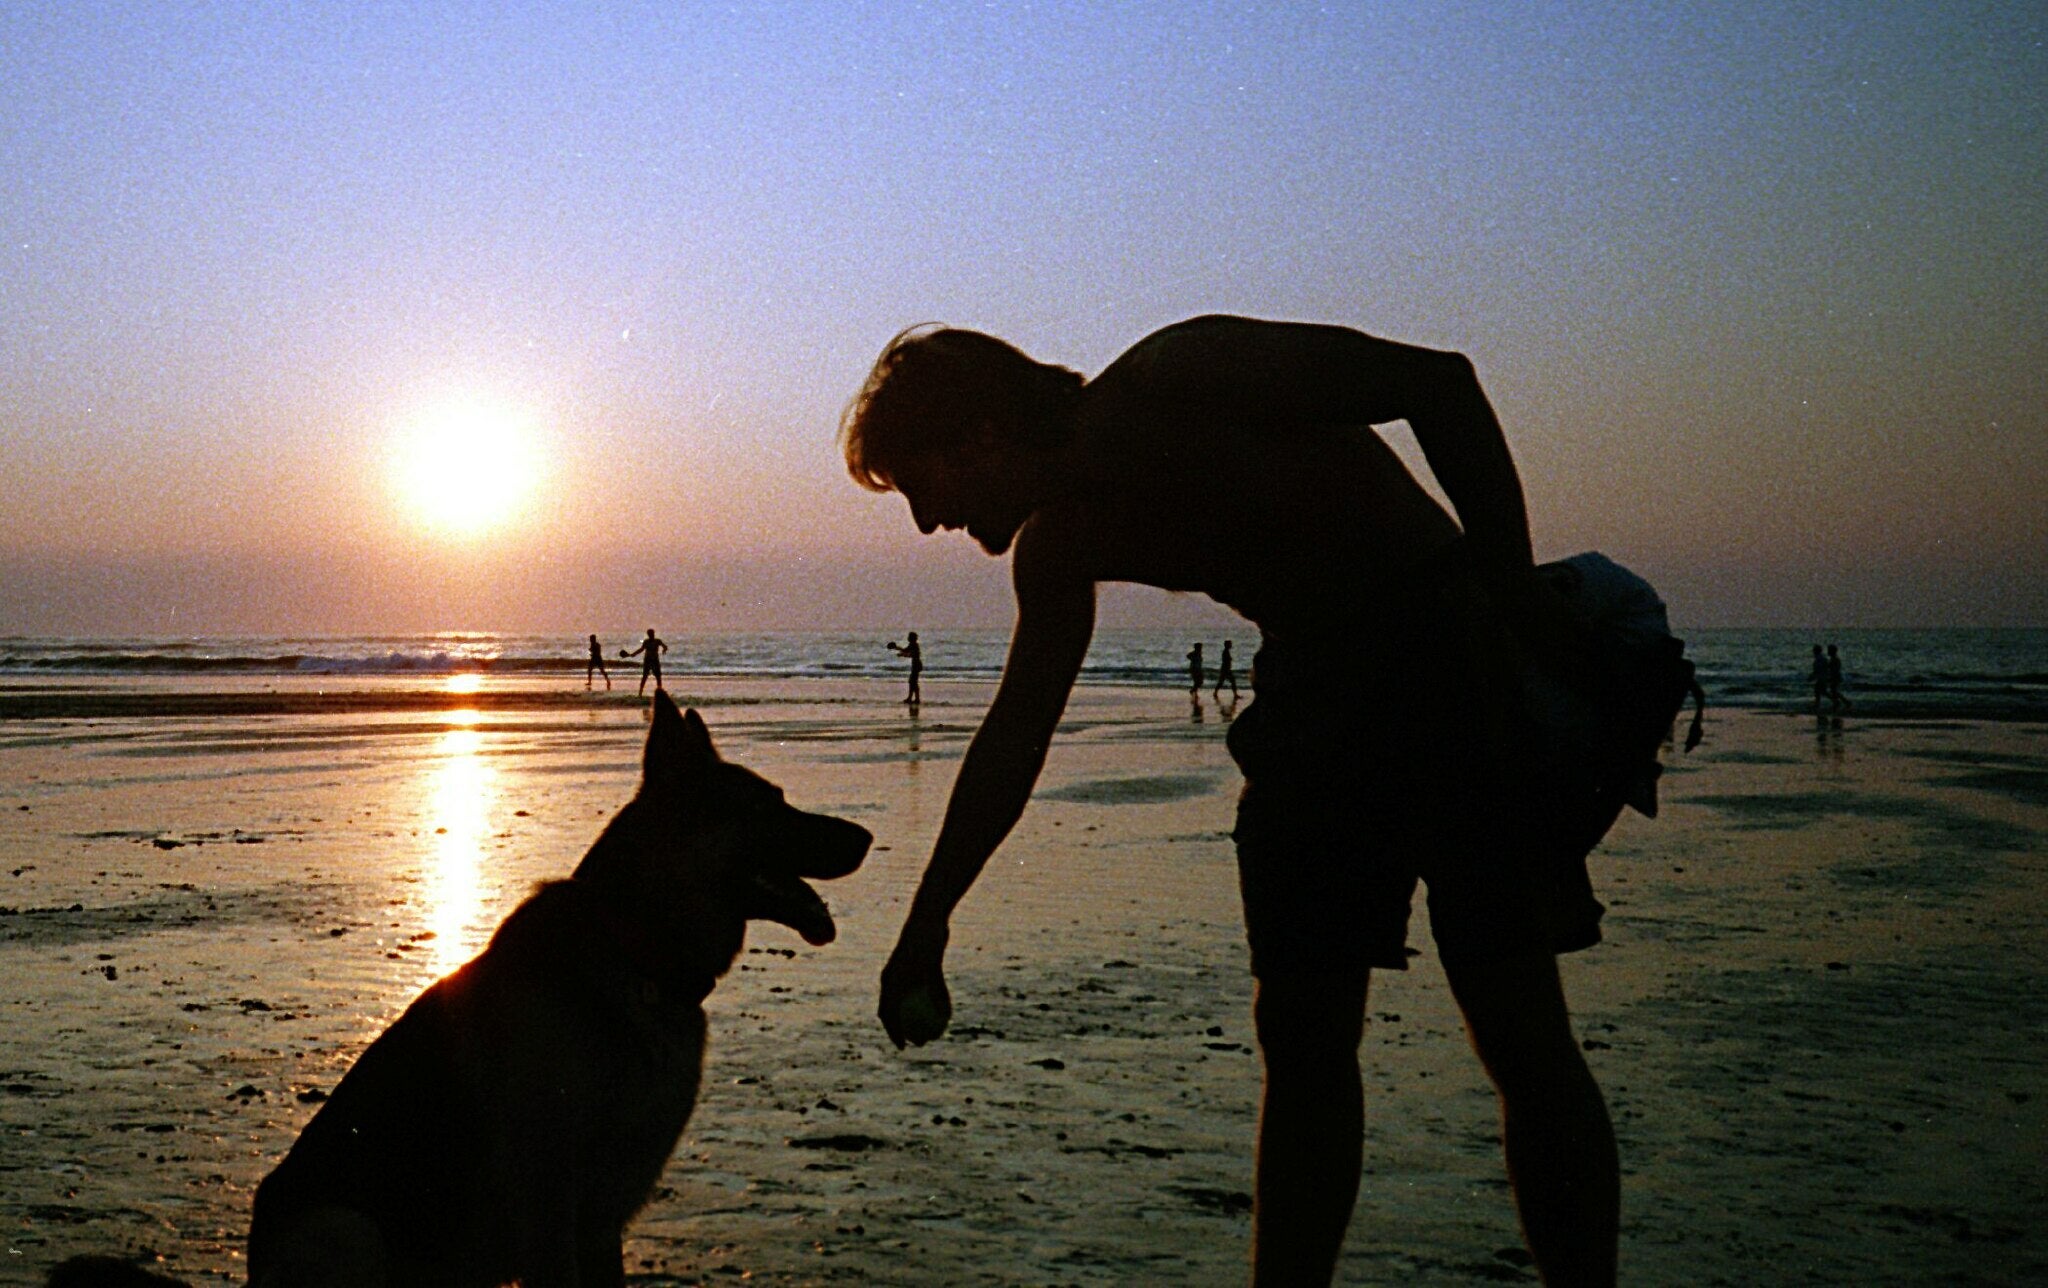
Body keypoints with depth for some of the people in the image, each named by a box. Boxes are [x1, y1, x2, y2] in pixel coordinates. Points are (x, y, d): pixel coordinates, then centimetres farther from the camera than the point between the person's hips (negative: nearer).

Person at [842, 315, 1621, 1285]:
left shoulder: (1178, 377, -18)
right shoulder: (1056, 551, 5)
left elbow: (1438, 382, -16)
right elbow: (1014, 736, 15)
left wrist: (1513, 590, -20)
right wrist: (926, 923, 16)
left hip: (1446, 642, -7)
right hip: (1309, 679, 7)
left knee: (1519, 1030, -9)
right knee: (1300, 1032, 4)